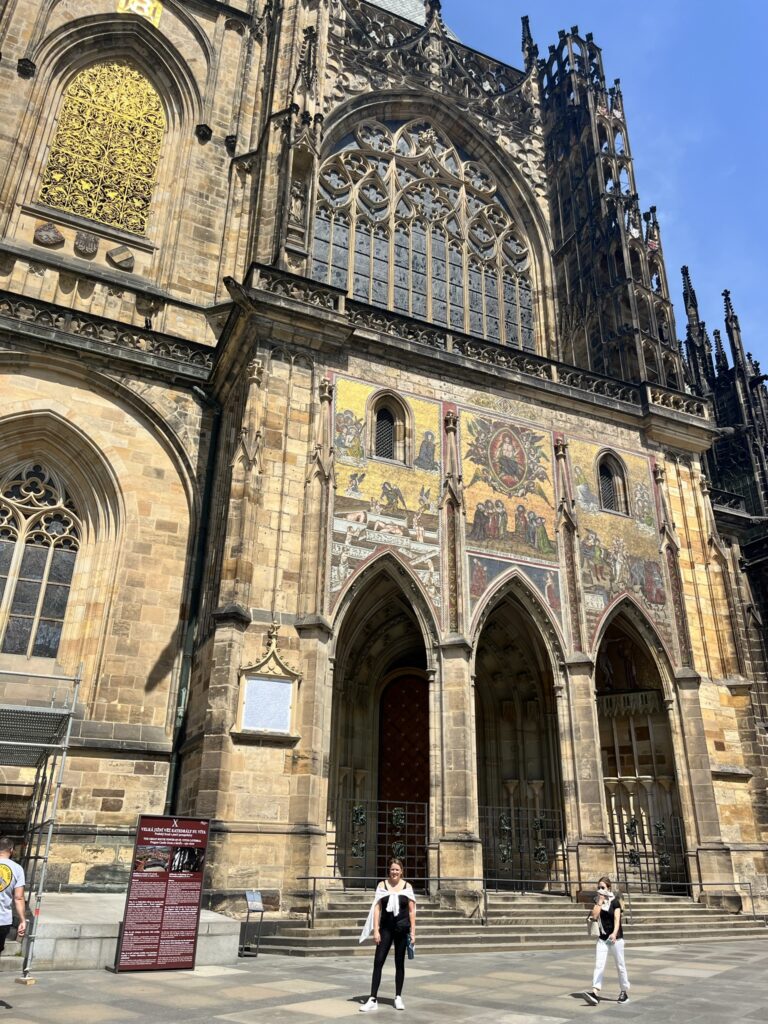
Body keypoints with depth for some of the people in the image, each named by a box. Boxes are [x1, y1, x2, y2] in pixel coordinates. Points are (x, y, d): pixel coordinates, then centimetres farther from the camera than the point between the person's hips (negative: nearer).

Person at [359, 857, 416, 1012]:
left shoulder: (407, 886, 0)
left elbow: (412, 910, 2)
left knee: (399, 963, 10)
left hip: (402, 929, 0)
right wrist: (375, 930, -7)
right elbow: (377, 908, -1)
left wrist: (413, 932, -1)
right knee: (378, 962, -4)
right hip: (386, 928, 0)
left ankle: (398, 997, 21)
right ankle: (373, 999, 1)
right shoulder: (382, 885, -1)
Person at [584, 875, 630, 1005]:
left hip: (616, 938, -4)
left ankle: (625, 991, 25)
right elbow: (594, 916, -9)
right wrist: (600, 901, -11)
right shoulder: (598, 902, 6)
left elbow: (617, 918, -20)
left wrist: (614, 933, -35)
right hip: (602, 938, 4)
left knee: (620, 965, 8)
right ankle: (595, 993, -13)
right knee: (599, 965, -6)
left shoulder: (615, 901, -8)